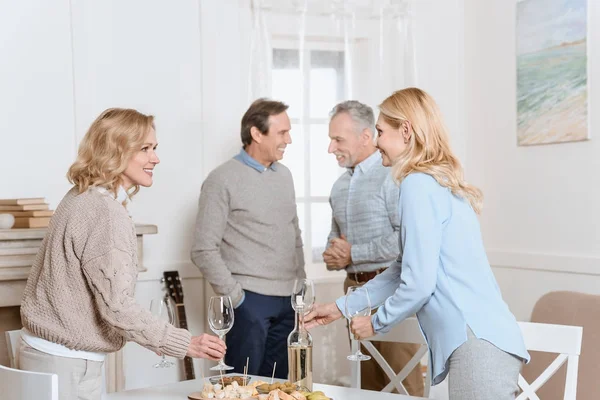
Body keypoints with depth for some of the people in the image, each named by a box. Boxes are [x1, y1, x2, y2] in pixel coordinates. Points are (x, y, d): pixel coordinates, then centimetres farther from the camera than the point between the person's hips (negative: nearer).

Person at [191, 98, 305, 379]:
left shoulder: (284, 175, 12)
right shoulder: (223, 180, -9)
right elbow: (204, 250, -12)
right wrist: (235, 297, -12)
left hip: (287, 302, 6)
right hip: (249, 302, -6)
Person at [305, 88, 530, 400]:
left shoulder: (419, 184, -12)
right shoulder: (439, 181, 15)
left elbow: (419, 283, -15)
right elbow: (404, 270, 23)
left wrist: (376, 324, 2)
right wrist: (342, 307, 26)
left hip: (478, 342, -9)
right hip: (482, 338, 9)